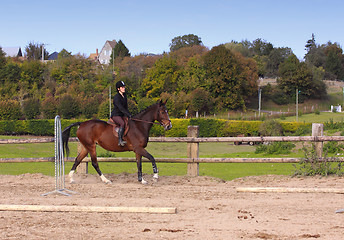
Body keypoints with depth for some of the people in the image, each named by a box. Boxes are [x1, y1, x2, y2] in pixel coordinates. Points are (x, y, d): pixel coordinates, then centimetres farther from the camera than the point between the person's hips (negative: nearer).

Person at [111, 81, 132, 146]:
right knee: (123, 123, -35)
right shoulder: (117, 97, -14)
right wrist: (128, 114, -28)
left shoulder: (124, 96, 13)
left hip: (122, 115, 9)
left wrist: (128, 114, 4)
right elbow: (121, 108, -23)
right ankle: (120, 141, -39)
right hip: (115, 115, -9)